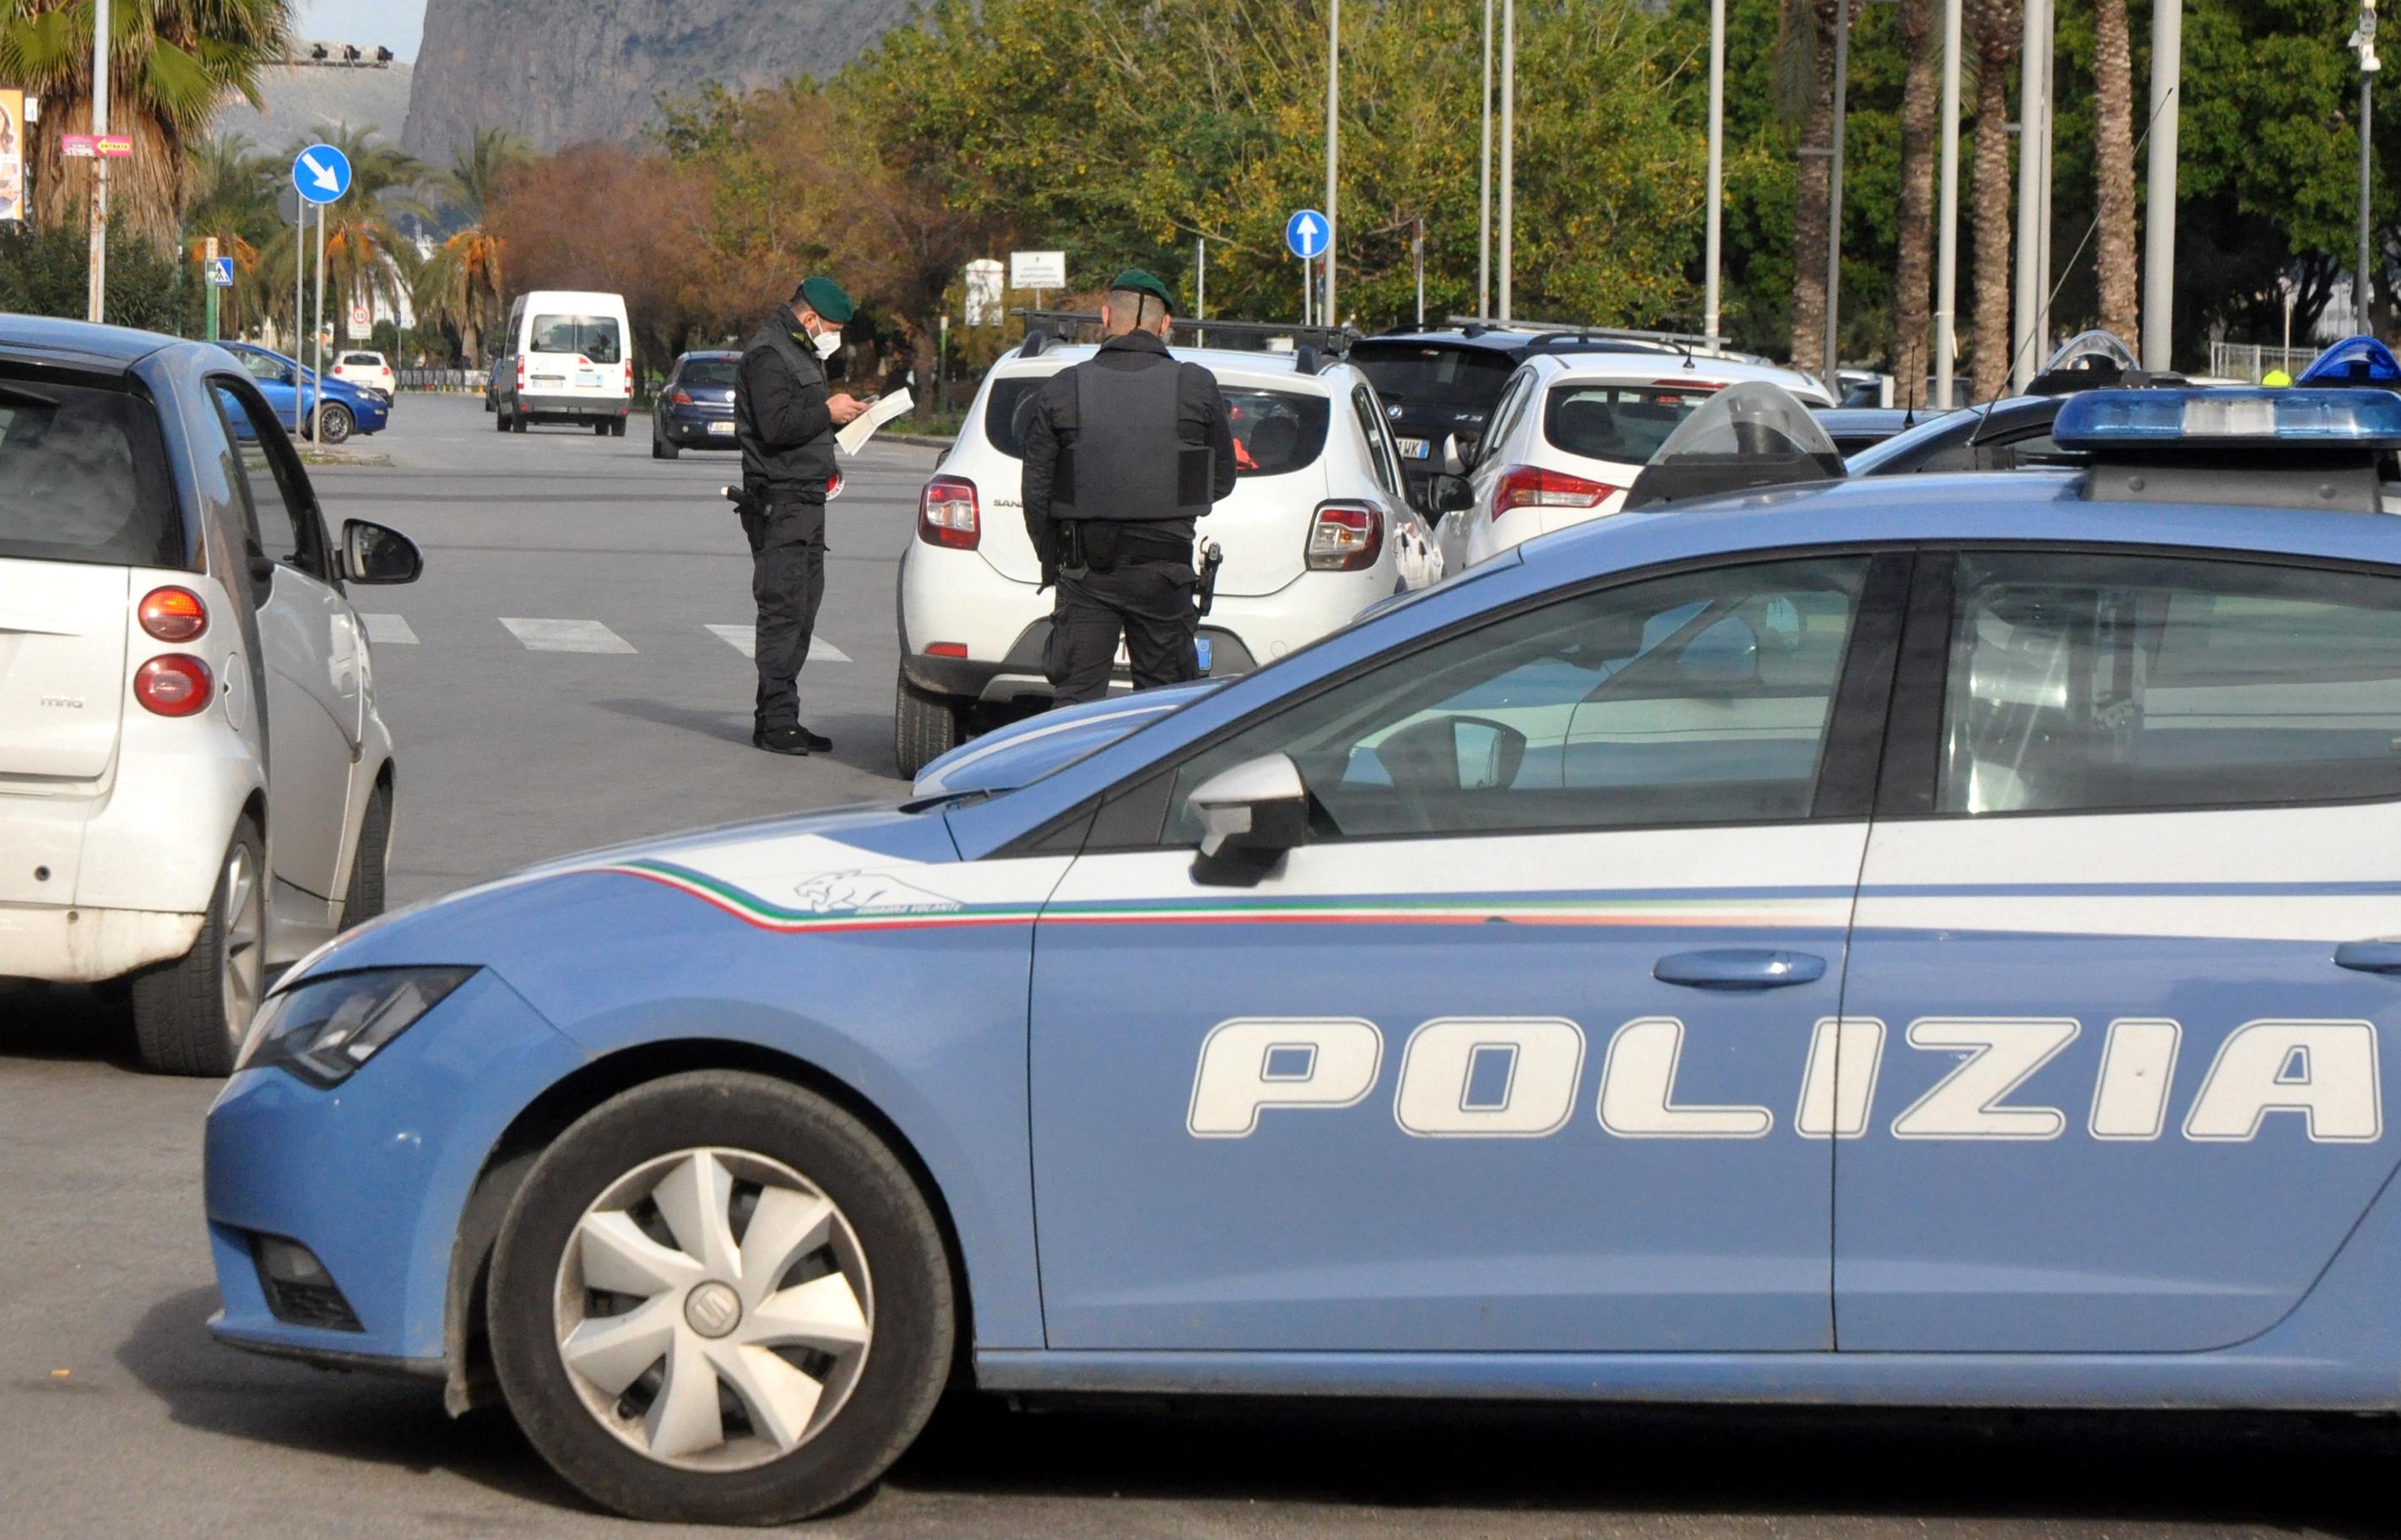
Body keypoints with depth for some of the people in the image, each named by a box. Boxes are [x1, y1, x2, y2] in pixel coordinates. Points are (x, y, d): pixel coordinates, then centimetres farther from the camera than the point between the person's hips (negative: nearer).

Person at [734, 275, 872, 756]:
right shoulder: (769, 355, -11)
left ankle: (778, 718, 13)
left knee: (803, 607, 10)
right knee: (783, 610, -11)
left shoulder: (800, 354, 22)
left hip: (807, 498, 11)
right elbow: (776, 426, -22)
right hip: (779, 503, -11)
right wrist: (828, 413, -13)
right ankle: (776, 721, -11)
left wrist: (840, 414, 11)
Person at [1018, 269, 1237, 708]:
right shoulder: (1197, 388, -3)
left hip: (1085, 571, 0)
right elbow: (1221, 481, 6)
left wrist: (1052, 559, 14)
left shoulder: (1060, 391, -2)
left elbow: (1036, 493, 1)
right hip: (1165, 566, 0)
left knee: (1075, 699, 4)